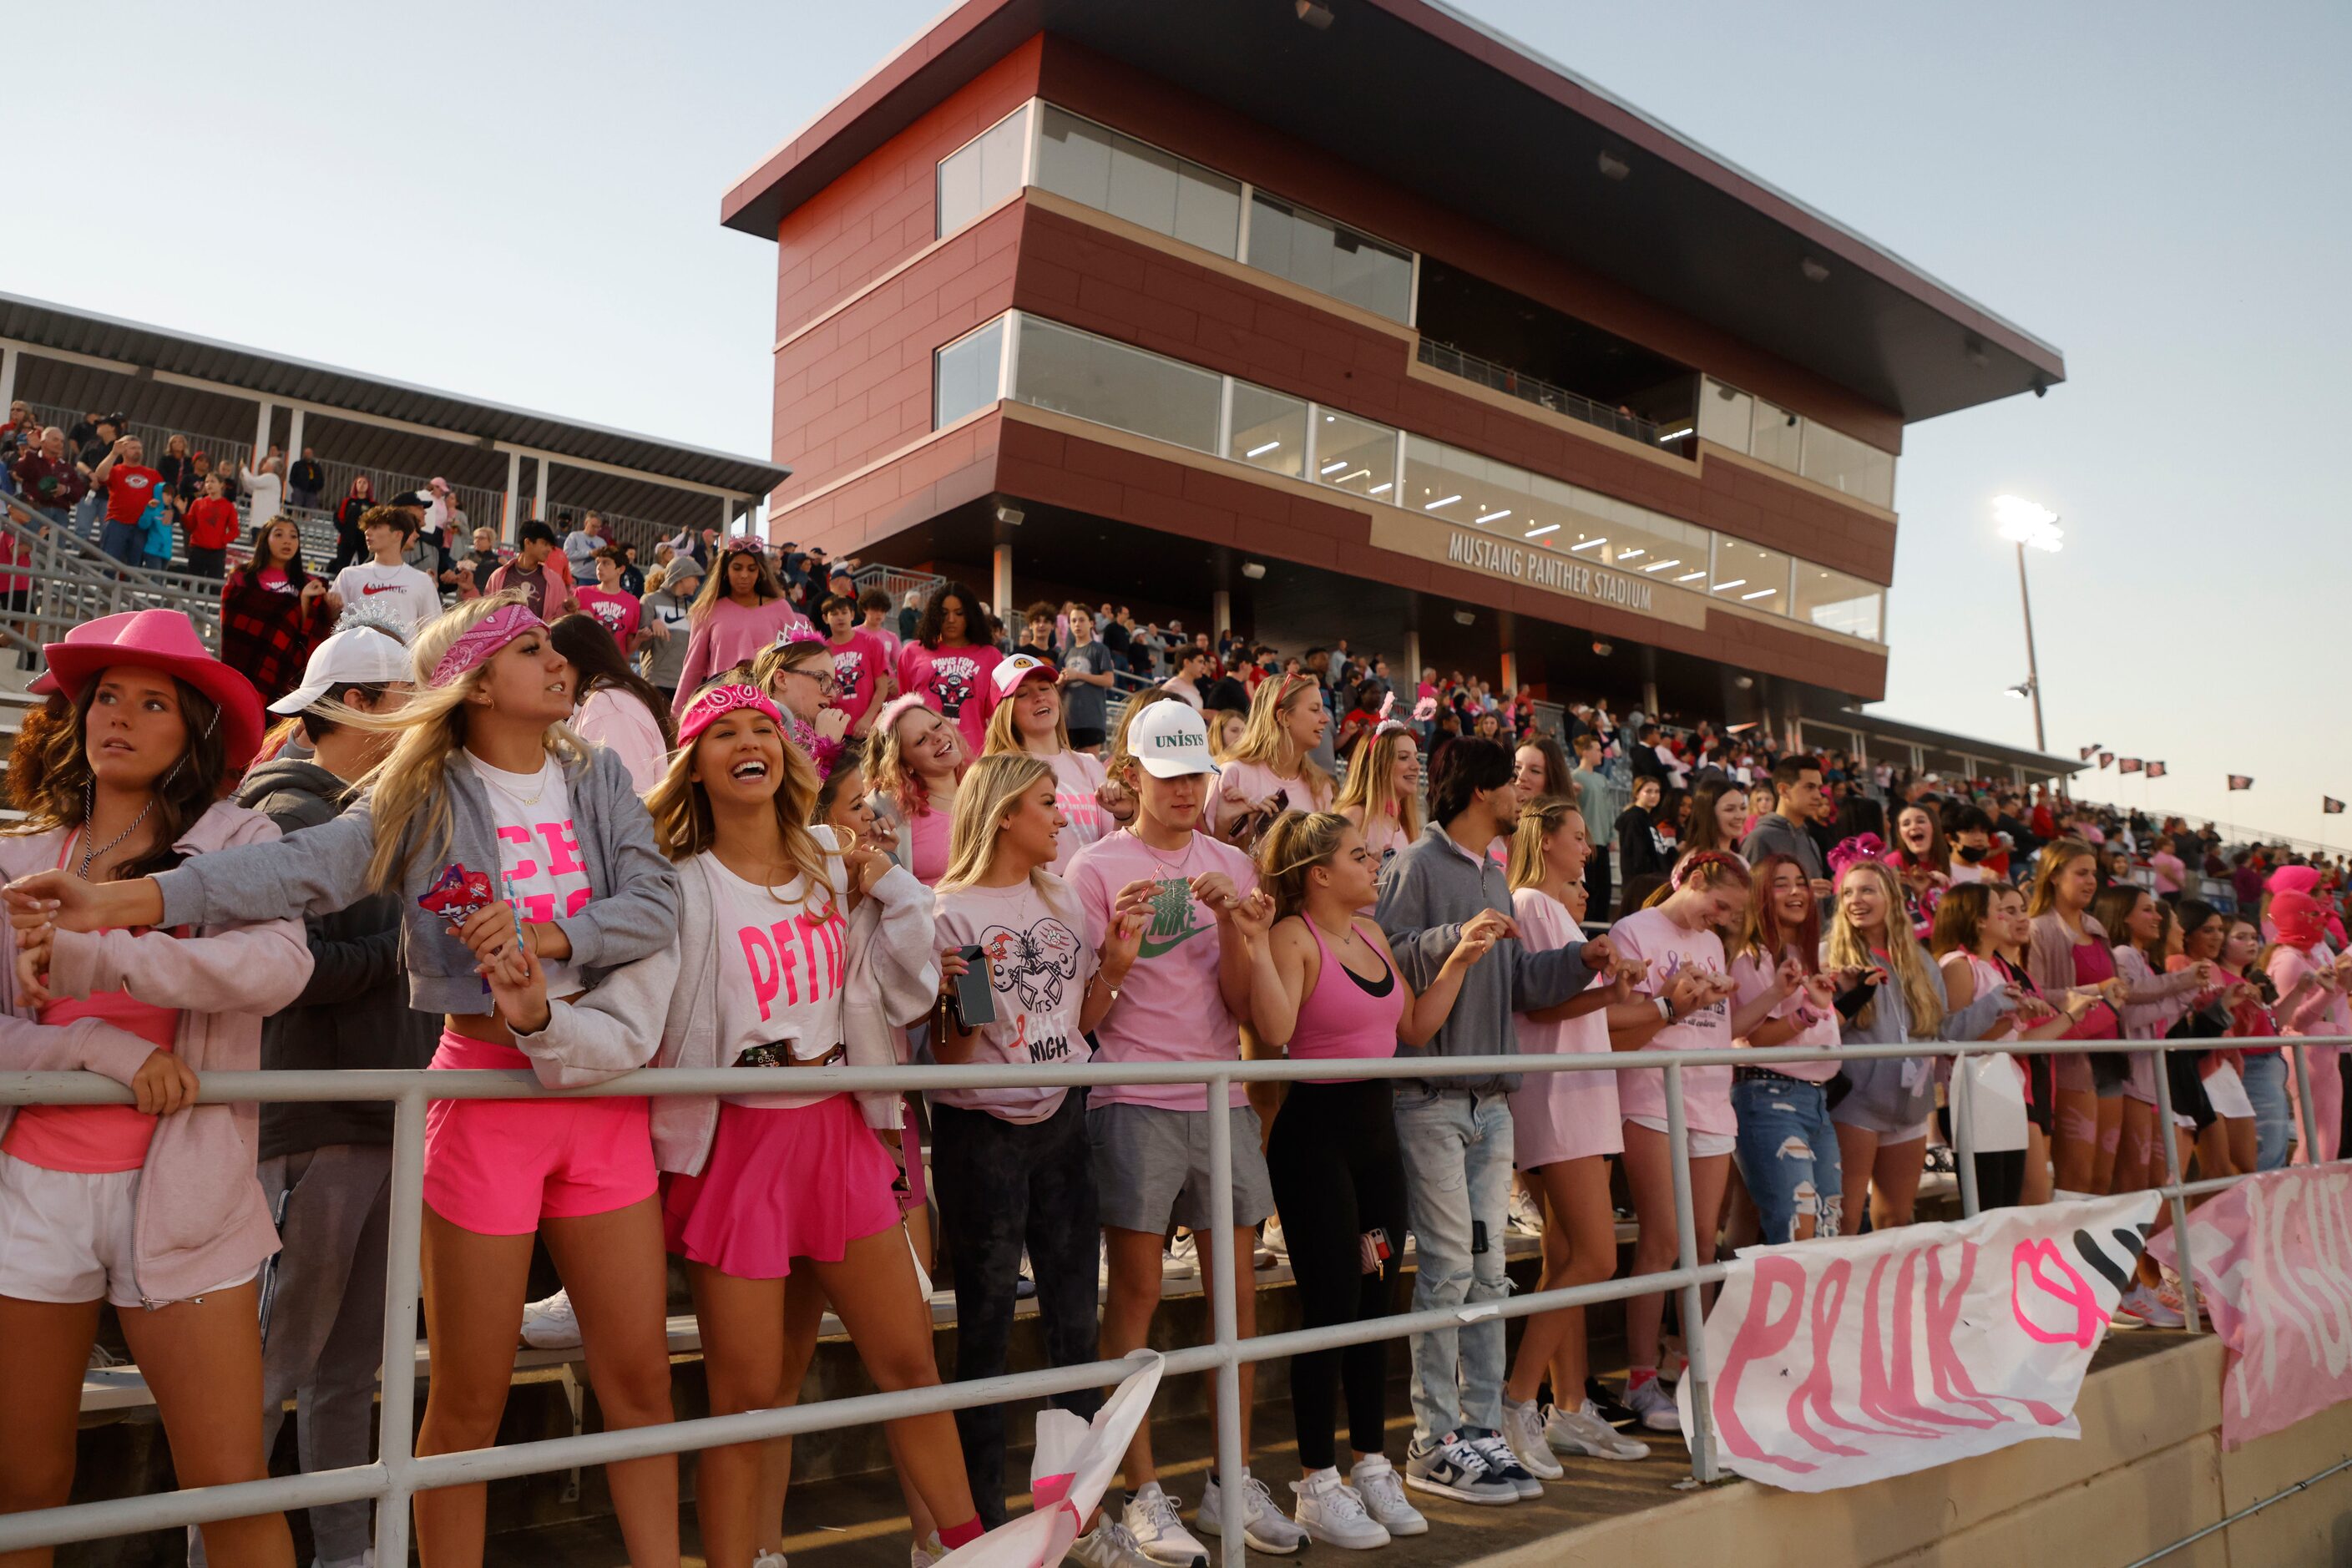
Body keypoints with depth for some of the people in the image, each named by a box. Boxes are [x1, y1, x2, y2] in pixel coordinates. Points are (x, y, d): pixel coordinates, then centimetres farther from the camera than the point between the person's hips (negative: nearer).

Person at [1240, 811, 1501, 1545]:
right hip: (1316, 1130, -8)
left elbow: (1415, 1026, 13)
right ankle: (1318, 1483, 12)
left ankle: (1371, 1463, 27)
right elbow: (1275, 1029, -28)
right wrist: (1257, 944, -33)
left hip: (1376, 1125, 8)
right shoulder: (1295, 936, -13)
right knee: (1331, 1304, -2)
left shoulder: (1372, 933, 12)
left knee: (1376, 1298, 13)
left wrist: (1460, 959, 11)